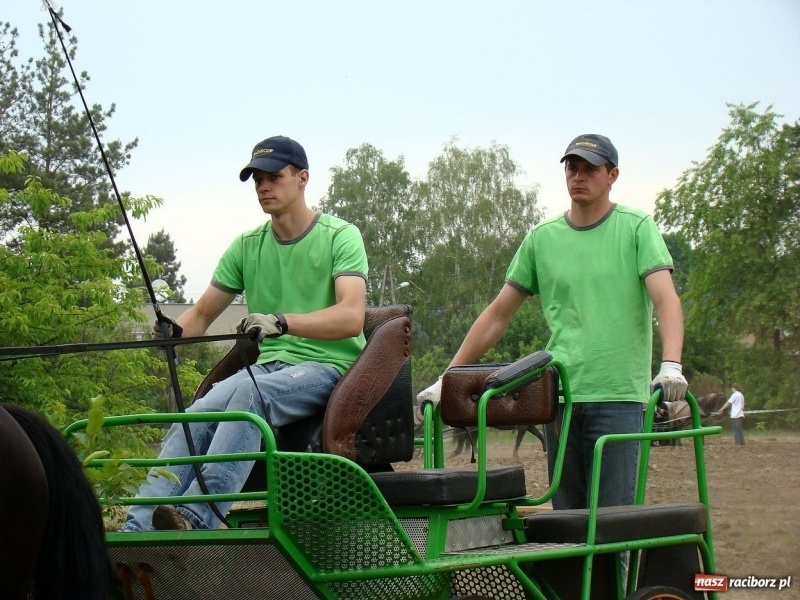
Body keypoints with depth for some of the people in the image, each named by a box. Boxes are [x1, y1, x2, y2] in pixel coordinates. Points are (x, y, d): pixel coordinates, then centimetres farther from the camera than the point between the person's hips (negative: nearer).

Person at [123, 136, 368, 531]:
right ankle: (136, 529, -38)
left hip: (328, 366, -5)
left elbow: (352, 316, -16)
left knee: (250, 392, -36)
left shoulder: (340, 236, 0)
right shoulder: (247, 246, 16)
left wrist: (281, 322, -33)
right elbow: (203, 313, 19)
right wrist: (174, 329, -7)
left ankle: (197, 515, -49)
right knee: (197, 414, -26)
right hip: (269, 364, 5)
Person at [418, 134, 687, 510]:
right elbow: (498, 314, 16)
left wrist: (671, 366, -27)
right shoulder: (542, 239, 12)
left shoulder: (636, 228, 3)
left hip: (618, 394, -3)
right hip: (558, 394, 4)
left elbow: (665, 299, -9)